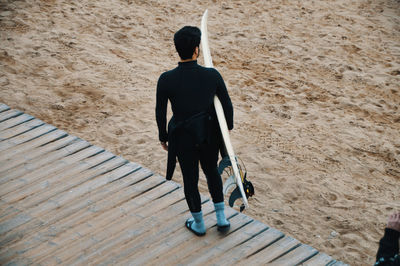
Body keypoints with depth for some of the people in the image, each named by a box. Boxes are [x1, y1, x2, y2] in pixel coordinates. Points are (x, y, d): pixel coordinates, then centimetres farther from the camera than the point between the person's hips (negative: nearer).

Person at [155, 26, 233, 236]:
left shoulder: (166, 80, -22)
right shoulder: (212, 75, -19)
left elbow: (160, 113, -10)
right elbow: (227, 105, -6)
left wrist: (163, 136, 7)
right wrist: (228, 126, 13)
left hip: (183, 137, -1)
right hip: (210, 134, 2)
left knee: (190, 179, 18)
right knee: (212, 171, 27)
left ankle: (198, 224, 37)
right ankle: (221, 218, 35)